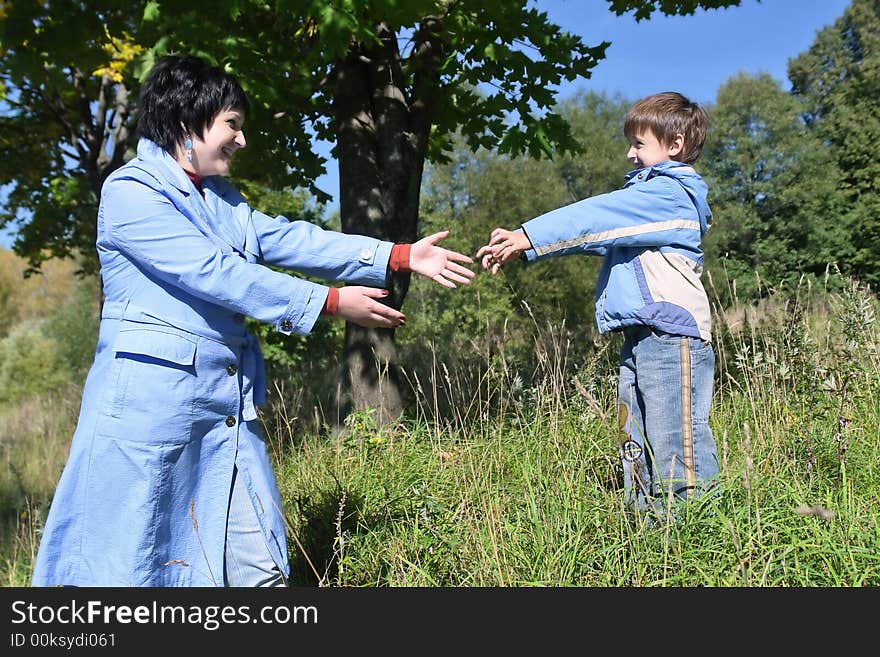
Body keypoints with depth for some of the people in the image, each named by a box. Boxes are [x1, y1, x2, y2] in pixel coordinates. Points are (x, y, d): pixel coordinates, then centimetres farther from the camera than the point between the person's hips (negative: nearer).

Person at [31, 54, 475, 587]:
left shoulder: (220, 198, 17)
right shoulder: (131, 192, -9)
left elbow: (289, 239, 8)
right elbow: (215, 273, -17)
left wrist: (402, 256, 1)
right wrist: (332, 302, -17)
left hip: (229, 402, 8)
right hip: (150, 398, -7)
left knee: (259, 567, 9)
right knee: (125, 565, 4)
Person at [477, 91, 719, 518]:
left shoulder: (671, 193, -7)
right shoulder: (649, 193, 25)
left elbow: (594, 217, -15)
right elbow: (597, 233, 18)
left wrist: (525, 237, -16)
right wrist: (522, 248, 9)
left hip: (672, 332, -10)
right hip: (641, 336, 10)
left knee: (675, 437, -8)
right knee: (636, 438, 11)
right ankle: (643, 512, 18)